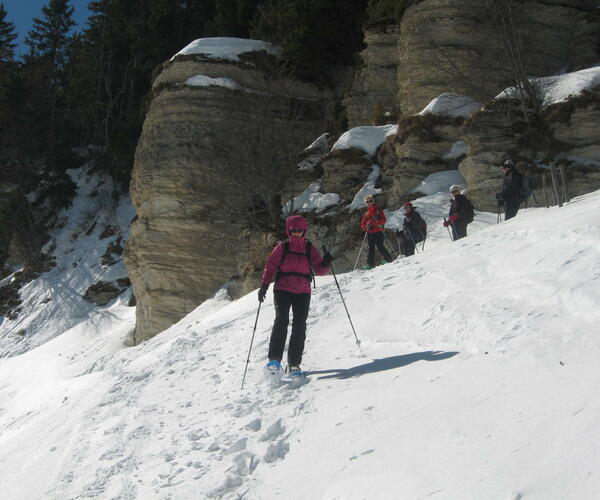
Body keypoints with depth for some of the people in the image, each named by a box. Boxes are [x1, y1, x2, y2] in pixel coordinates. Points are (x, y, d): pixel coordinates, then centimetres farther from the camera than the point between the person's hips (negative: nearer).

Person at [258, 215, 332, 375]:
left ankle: (294, 364, 0)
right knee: (281, 320, -19)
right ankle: (275, 359, -20)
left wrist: (326, 263, -13)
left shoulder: (310, 248, 12)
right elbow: (270, 266, 6)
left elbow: (320, 270, 8)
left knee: (300, 326, -5)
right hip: (283, 289, -2)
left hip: (302, 292, 2)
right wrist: (264, 285, -4)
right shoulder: (282, 247, 8)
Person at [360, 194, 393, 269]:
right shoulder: (366, 214, 18)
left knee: (380, 246, -13)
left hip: (378, 232, -4)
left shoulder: (378, 210, 7)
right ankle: (370, 264, -3)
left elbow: (383, 220, -6)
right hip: (370, 233, 4)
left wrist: (373, 222, -18)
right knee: (371, 248, -2)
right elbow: (362, 225, 14)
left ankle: (388, 259, -1)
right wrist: (367, 226, -10)